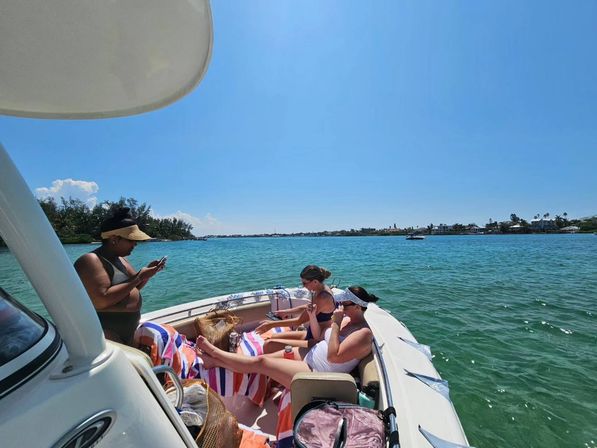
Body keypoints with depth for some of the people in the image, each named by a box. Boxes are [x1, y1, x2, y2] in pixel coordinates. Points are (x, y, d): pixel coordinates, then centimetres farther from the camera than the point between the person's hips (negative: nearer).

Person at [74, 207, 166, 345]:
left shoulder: (120, 258, 8)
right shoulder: (91, 261, -20)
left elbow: (133, 288, 14)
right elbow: (101, 300, -30)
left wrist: (147, 273, -4)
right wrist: (139, 277, -25)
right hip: (104, 335, -9)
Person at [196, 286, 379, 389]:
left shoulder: (364, 333, -20)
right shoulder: (347, 319, 6)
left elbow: (334, 356, -28)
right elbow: (319, 338, 13)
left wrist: (335, 324, -27)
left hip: (314, 374, -8)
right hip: (309, 356, 8)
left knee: (260, 362, -8)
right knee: (265, 355, 4)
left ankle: (216, 354, 9)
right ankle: (216, 360, 15)